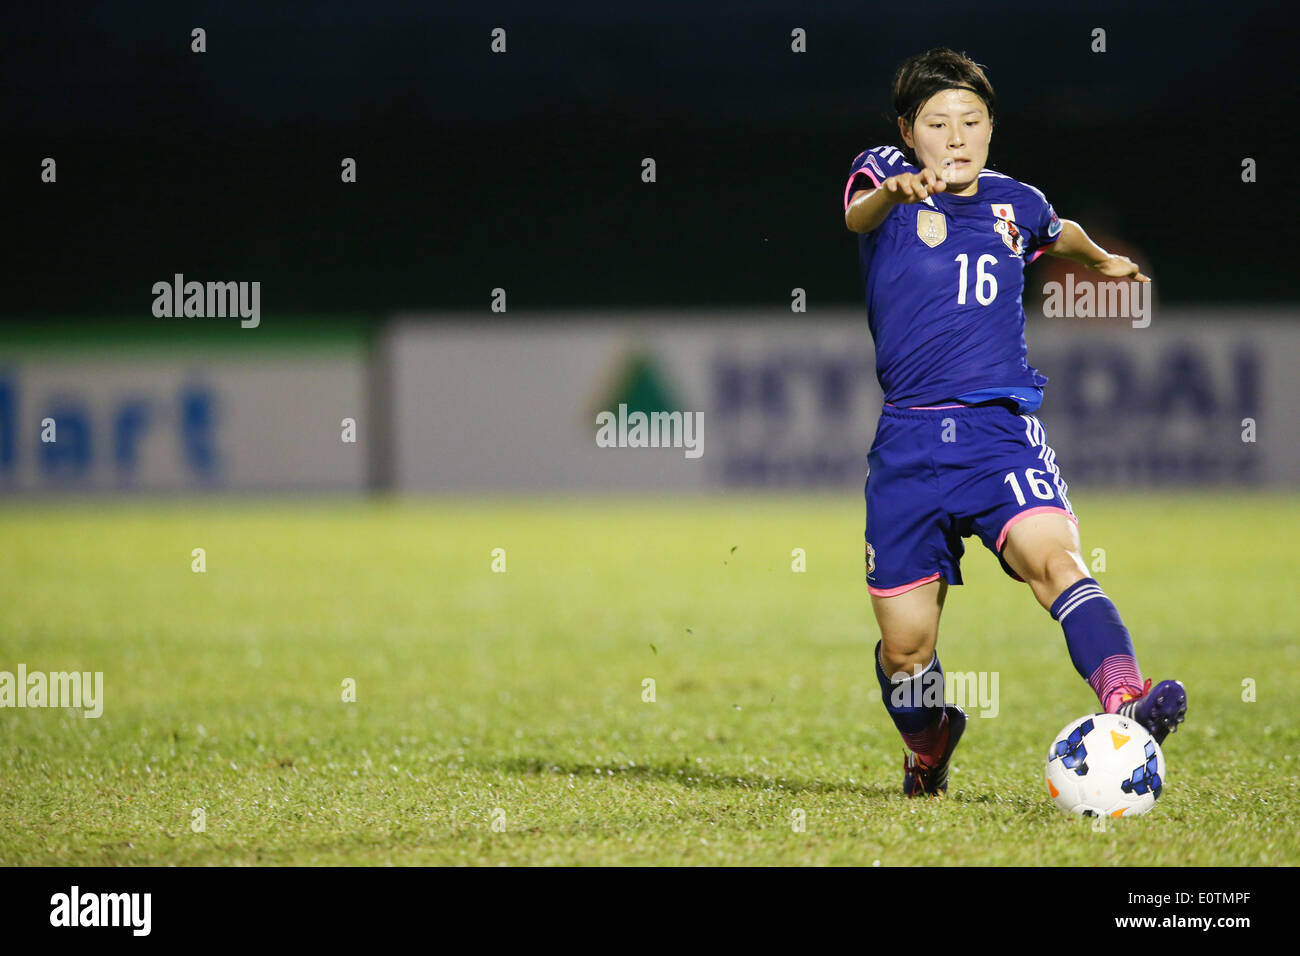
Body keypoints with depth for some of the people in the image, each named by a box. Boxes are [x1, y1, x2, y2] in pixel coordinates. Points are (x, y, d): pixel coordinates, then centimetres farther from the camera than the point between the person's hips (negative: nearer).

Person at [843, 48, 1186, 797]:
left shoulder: (1018, 204, 12)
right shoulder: (886, 174, 2)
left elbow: (1060, 235, 37)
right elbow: (859, 212, -24)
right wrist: (894, 193, -46)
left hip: (1003, 429, 1)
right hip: (910, 440, 0)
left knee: (1054, 558, -28)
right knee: (905, 646, 4)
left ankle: (1126, 704, -48)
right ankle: (929, 746, 35)